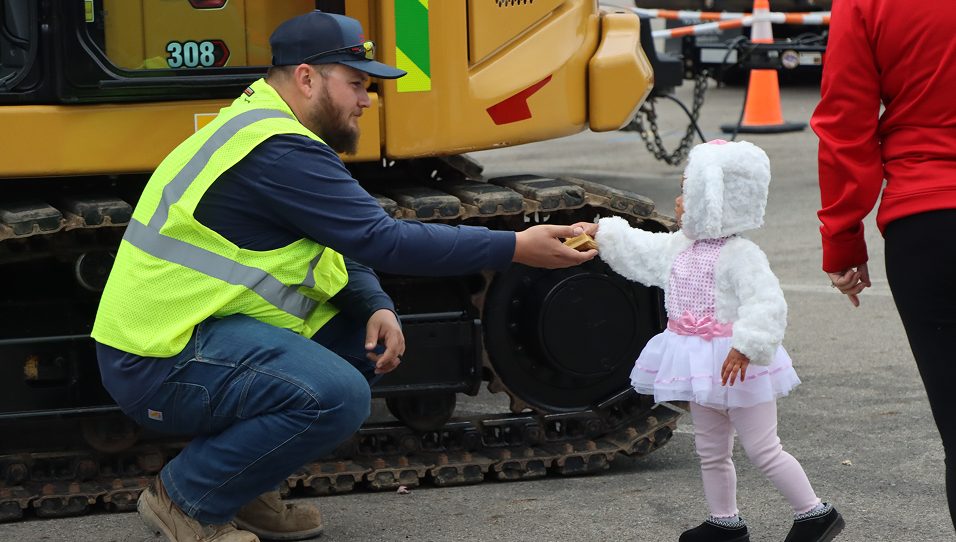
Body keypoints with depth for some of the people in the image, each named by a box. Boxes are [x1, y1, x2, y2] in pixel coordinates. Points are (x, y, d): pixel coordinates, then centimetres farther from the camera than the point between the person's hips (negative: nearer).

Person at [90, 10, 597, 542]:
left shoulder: (263, 128, 14)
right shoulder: (277, 152, -20)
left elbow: (342, 246, 17)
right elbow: (382, 240, -23)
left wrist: (378, 308, -4)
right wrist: (517, 248, -20)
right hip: (160, 362, -11)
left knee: (369, 335, 9)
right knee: (337, 394, -27)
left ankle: (246, 490, 12)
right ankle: (184, 499, -8)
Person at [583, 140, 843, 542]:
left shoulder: (740, 255, -21)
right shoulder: (681, 246, 7)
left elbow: (766, 304, -30)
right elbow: (640, 252, 25)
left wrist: (745, 347, -38)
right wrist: (604, 235, 24)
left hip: (737, 365, -9)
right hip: (703, 366, 9)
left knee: (763, 449, -4)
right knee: (711, 451, 16)